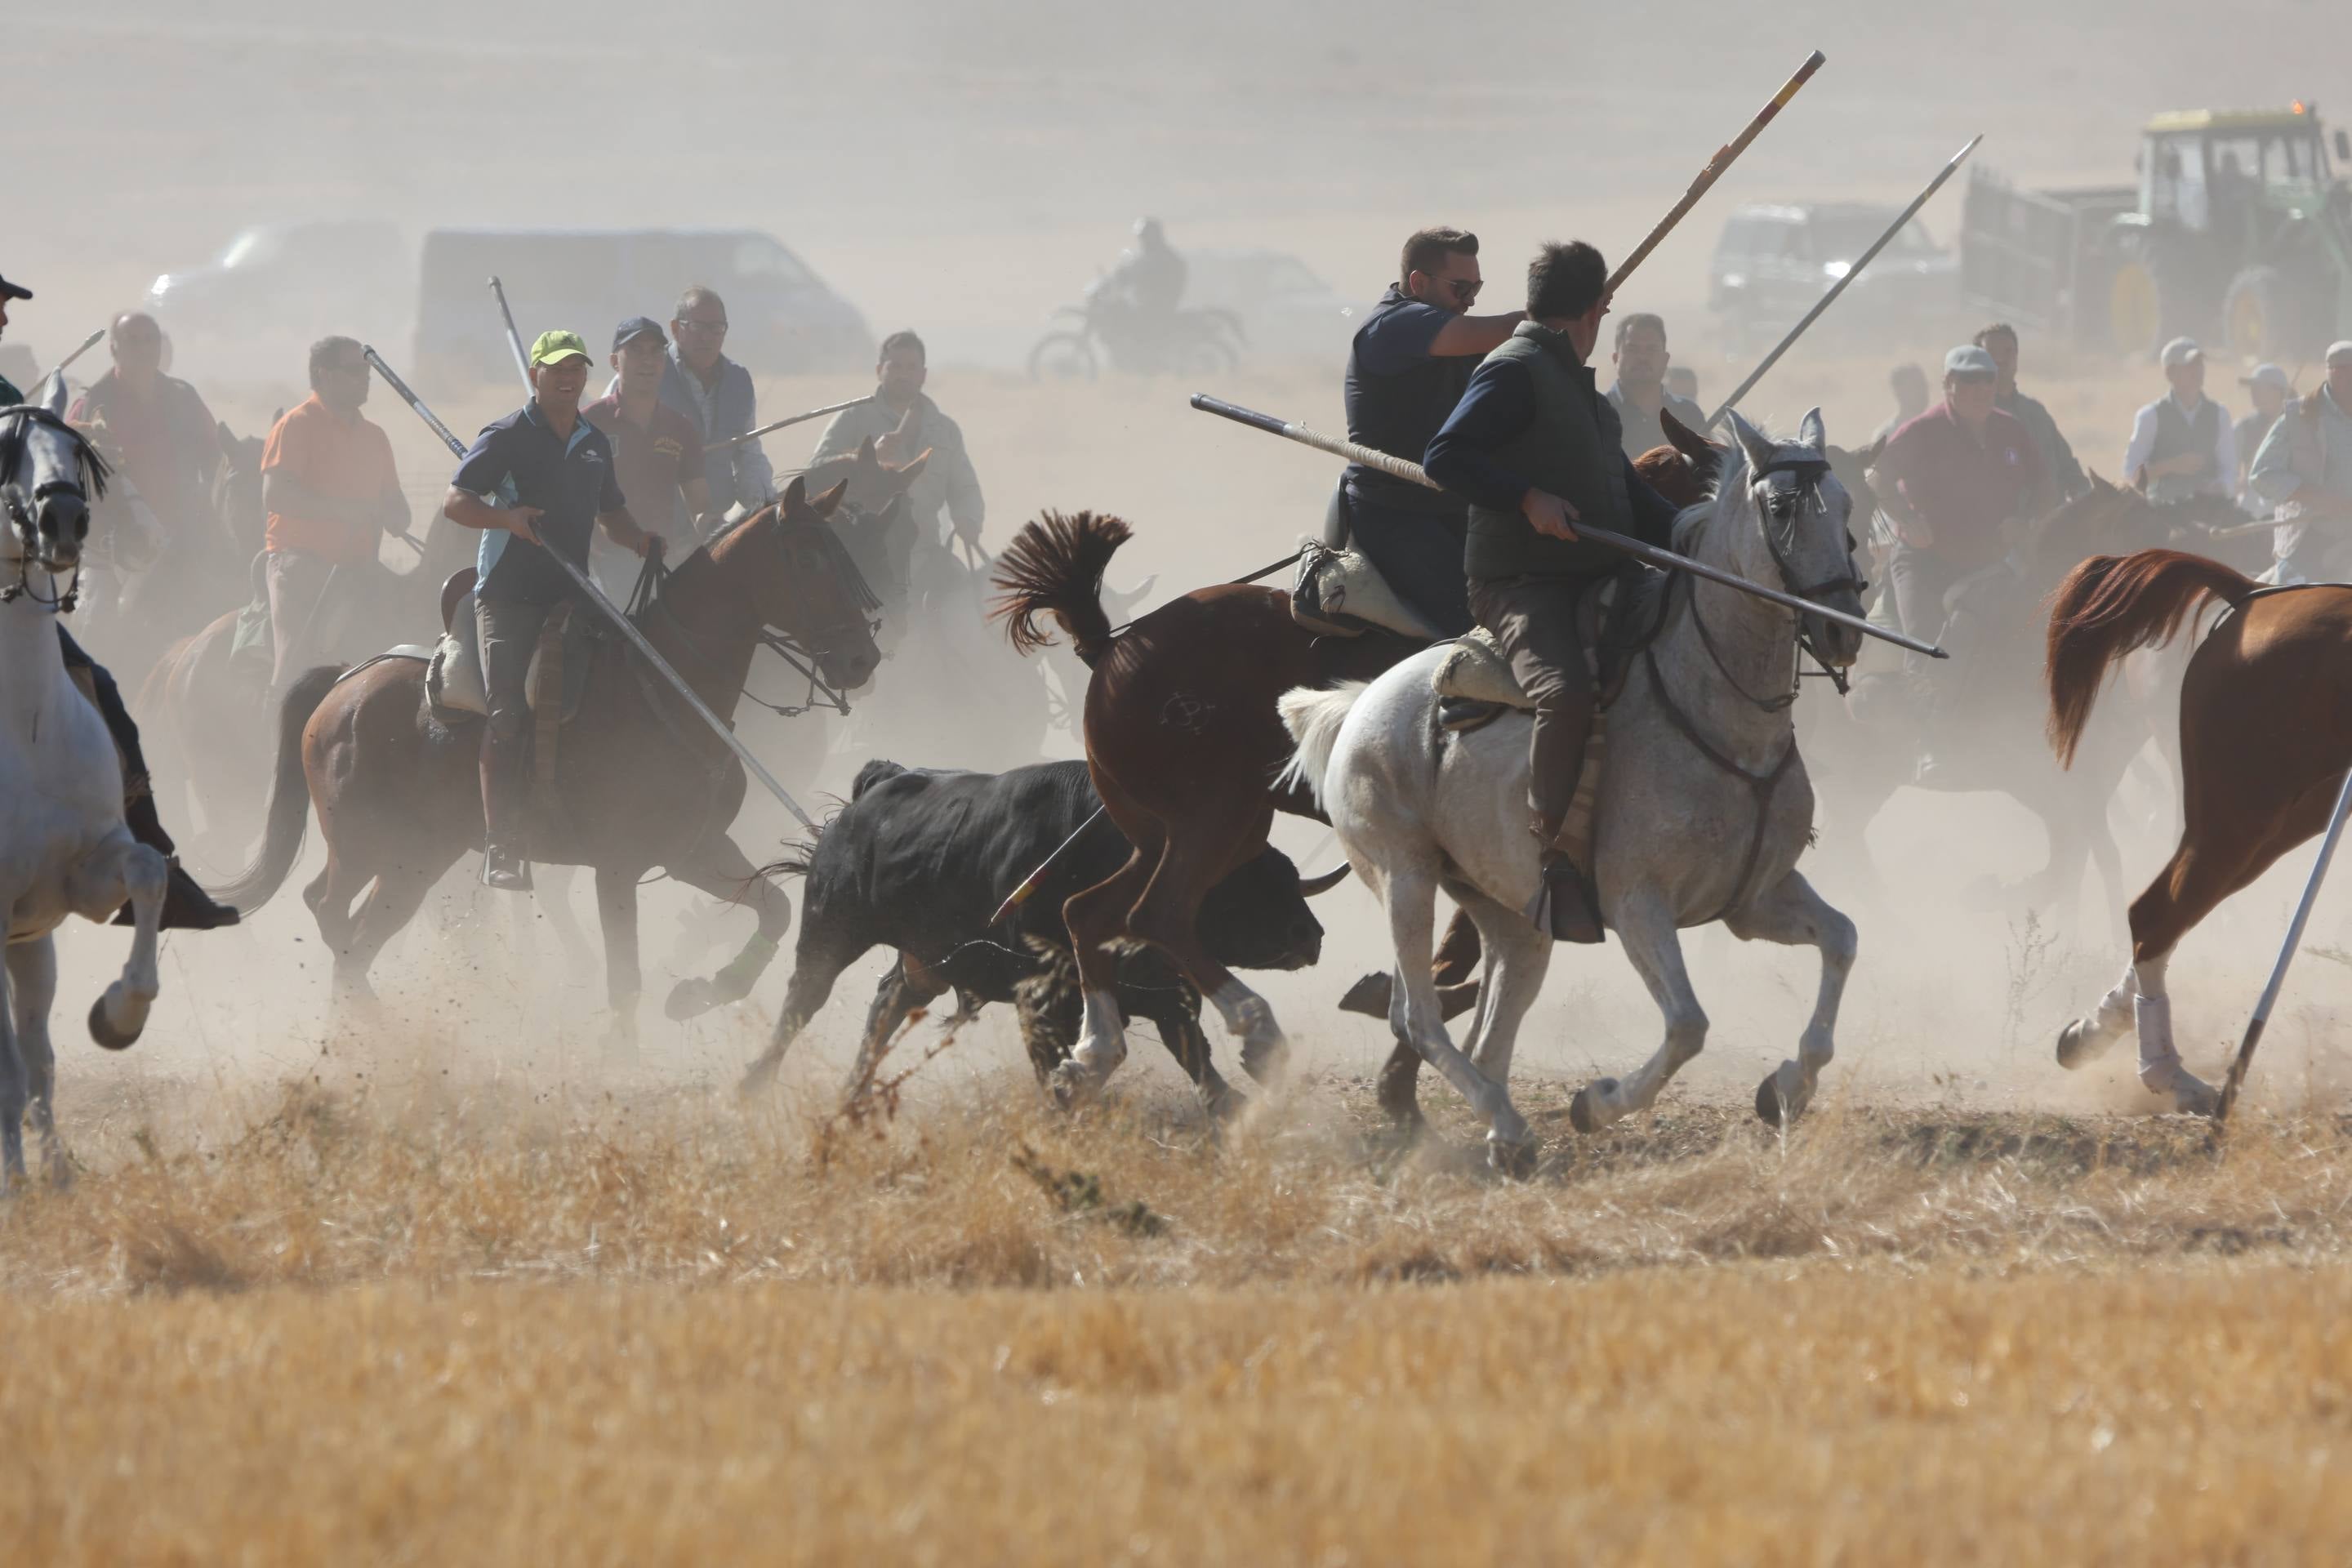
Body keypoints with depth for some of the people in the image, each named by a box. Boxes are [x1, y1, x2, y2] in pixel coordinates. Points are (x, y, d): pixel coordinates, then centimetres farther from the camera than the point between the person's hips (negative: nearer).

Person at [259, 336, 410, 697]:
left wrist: (395, 519, 0)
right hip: (303, 568, -6)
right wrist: (344, 509, -21)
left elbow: (393, 502, 26)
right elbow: (274, 495, -15)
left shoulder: (373, 435, 19)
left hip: (357, 569, 7)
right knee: (298, 668, -13)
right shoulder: (297, 425, -3)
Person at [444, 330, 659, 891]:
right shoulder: (507, 438, -2)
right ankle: (500, 849, -18)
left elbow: (610, 513, 27)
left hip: (571, 593, 6)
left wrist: (640, 541, 6)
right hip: (509, 595, -6)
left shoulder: (595, 444, 16)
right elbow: (454, 502, -9)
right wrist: (507, 517, -27)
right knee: (509, 714, -14)